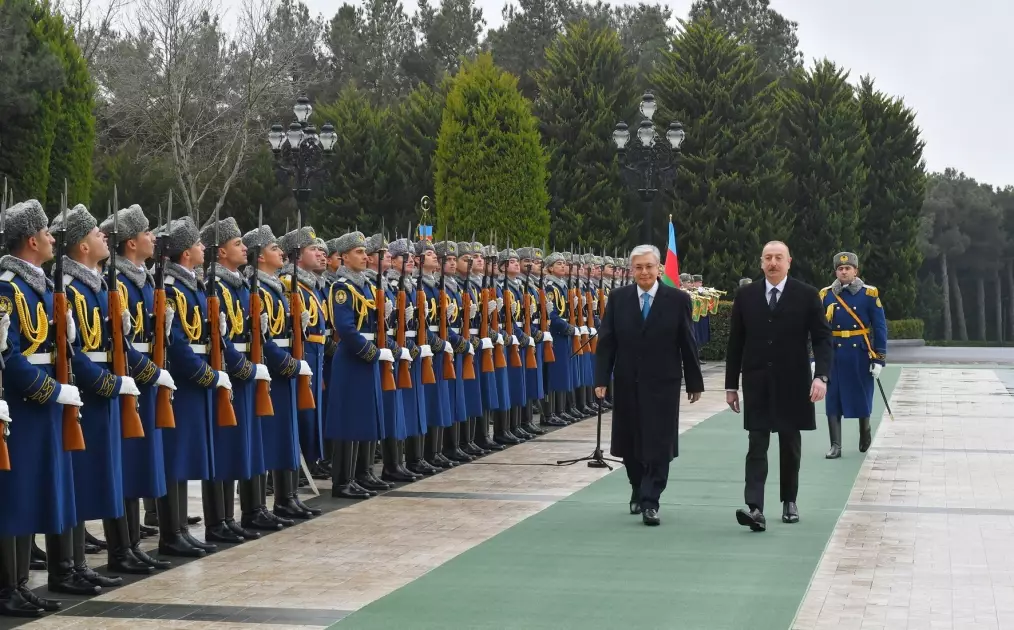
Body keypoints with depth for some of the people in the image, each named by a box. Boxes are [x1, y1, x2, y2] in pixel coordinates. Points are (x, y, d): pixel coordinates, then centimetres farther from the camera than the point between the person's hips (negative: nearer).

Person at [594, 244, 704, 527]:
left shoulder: (677, 299, -3)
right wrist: (602, 378, -4)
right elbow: (606, 341, 2)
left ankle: (650, 502, 1)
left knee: (658, 445, -4)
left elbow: (688, 344, -1)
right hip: (627, 383, 2)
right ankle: (638, 492, 32)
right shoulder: (618, 298, 2)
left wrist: (694, 383, 1)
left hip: (662, 383, -2)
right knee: (629, 444, 12)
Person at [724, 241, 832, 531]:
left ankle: (789, 502, 24)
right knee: (757, 446, -7)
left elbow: (822, 338, -2)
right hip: (757, 384, 0)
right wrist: (731, 385, 6)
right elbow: (735, 343, 7)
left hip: (792, 383, 0)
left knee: (790, 445, 10)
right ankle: (755, 508, -16)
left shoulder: (807, 295, -1)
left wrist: (821, 376, -16)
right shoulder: (745, 296, 4)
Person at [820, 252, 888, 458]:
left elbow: (880, 328, -1)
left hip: (861, 354, -1)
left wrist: (879, 359, -6)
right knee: (833, 400, -2)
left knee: (863, 397, 10)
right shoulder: (826, 295, 2)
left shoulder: (869, 294, -2)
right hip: (834, 354, 1)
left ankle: (865, 433, 35)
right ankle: (835, 446, 3)